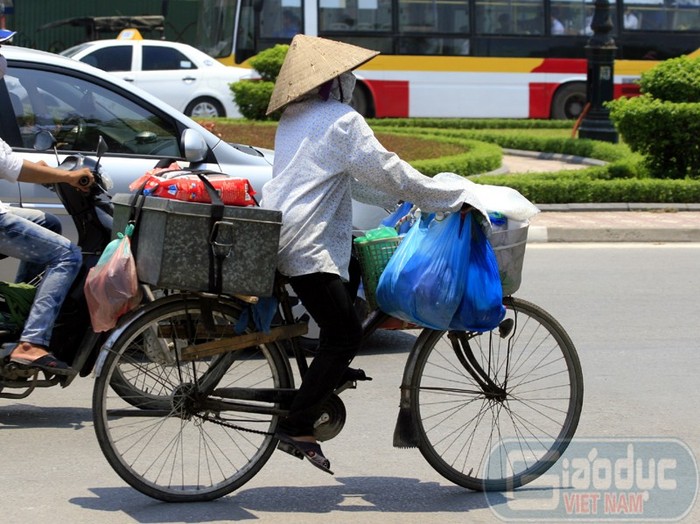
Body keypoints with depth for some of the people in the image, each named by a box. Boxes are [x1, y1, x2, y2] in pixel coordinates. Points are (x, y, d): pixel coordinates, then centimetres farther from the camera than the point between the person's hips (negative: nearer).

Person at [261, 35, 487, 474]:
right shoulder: (343, 121, -8)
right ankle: (297, 428, -11)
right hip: (306, 244, -10)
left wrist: (399, 199, 24)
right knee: (345, 334, -8)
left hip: (276, 235, 10)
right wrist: (454, 197, -3)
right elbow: (388, 171, -11)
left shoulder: (294, 120, 21)